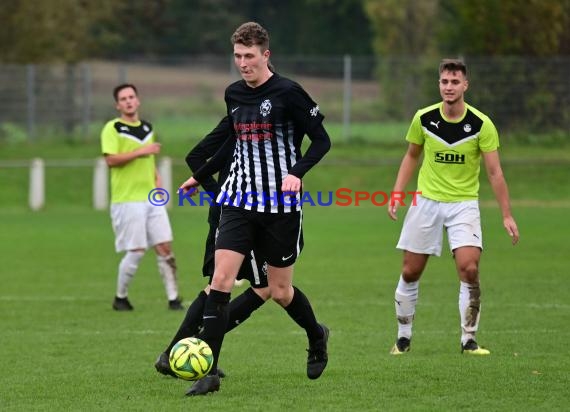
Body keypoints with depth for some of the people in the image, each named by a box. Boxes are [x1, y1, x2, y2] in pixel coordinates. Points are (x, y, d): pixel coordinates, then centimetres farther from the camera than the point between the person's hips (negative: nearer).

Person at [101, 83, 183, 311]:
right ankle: (120, 297, 11)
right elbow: (111, 159, -18)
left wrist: (157, 180, 14)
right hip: (127, 200, -6)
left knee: (165, 246, 0)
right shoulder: (113, 129, -6)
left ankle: (173, 298, 4)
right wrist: (140, 151, -20)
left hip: (151, 198, 6)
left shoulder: (147, 128, 16)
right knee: (136, 251, -7)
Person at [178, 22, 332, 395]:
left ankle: (317, 337, 38)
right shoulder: (234, 94, 8)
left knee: (280, 290, 6)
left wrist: (297, 172, -23)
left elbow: (321, 141, -7)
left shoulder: (288, 93, -10)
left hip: (281, 204, -4)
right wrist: (200, 176, 30)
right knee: (221, 280, -11)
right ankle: (210, 372, -11)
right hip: (239, 200, 4)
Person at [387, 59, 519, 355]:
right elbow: (411, 156, 12)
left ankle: (468, 340, -5)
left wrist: (507, 215, -14)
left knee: (469, 269, -17)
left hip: (464, 204, -2)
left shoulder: (481, 124, -12)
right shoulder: (423, 119, -5)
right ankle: (403, 336, 21)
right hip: (426, 200, 2)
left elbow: (494, 171, -9)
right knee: (410, 272, 4)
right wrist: (397, 194, 4)